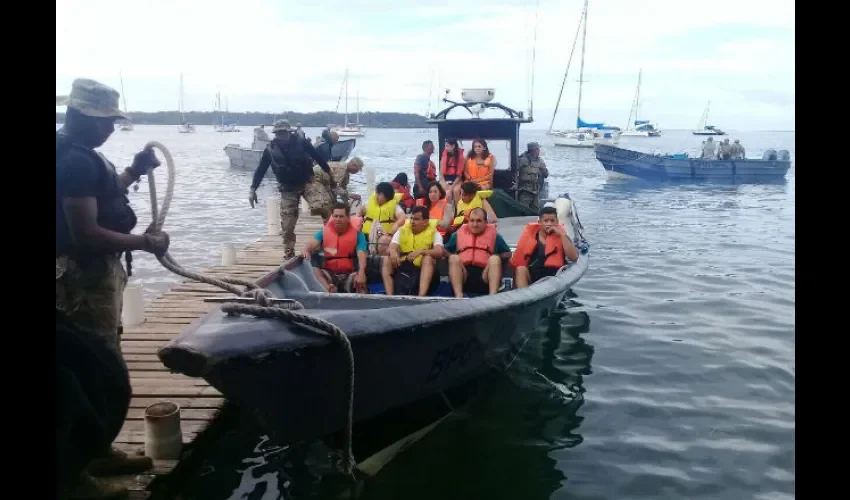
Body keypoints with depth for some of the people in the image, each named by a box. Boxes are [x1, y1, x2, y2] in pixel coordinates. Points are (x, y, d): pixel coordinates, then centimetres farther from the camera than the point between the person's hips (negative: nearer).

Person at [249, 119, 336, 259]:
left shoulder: (301, 142, -9)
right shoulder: (270, 149, -6)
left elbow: (318, 157, 0)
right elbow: (261, 169, 0)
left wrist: (330, 176, 4)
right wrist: (253, 190, -6)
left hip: (307, 182, 0)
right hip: (288, 189, 1)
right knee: (287, 223, -5)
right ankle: (289, 253, 6)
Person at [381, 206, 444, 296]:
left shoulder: (433, 233, 3)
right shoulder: (402, 231, 10)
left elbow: (439, 252, -15)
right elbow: (391, 248, -1)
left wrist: (421, 251, -32)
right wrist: (393, 252, -27)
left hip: (423, 270, -2)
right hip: (402, 268, 2)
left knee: (428, 258, -30)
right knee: (387, 260, -21)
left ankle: (421, 297, -47)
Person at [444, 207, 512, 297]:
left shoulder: (494, 235, 18)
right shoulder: (459, 233, 20)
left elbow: (508, 254, 16)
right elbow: (445, 251, 17)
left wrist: (498, 257, -5)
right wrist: (450, 256, -5)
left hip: (484, 276, -1)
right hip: (463, 275, 1)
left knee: (495, 258, -25)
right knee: (454, 257, -25)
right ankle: (458, 296, -39)